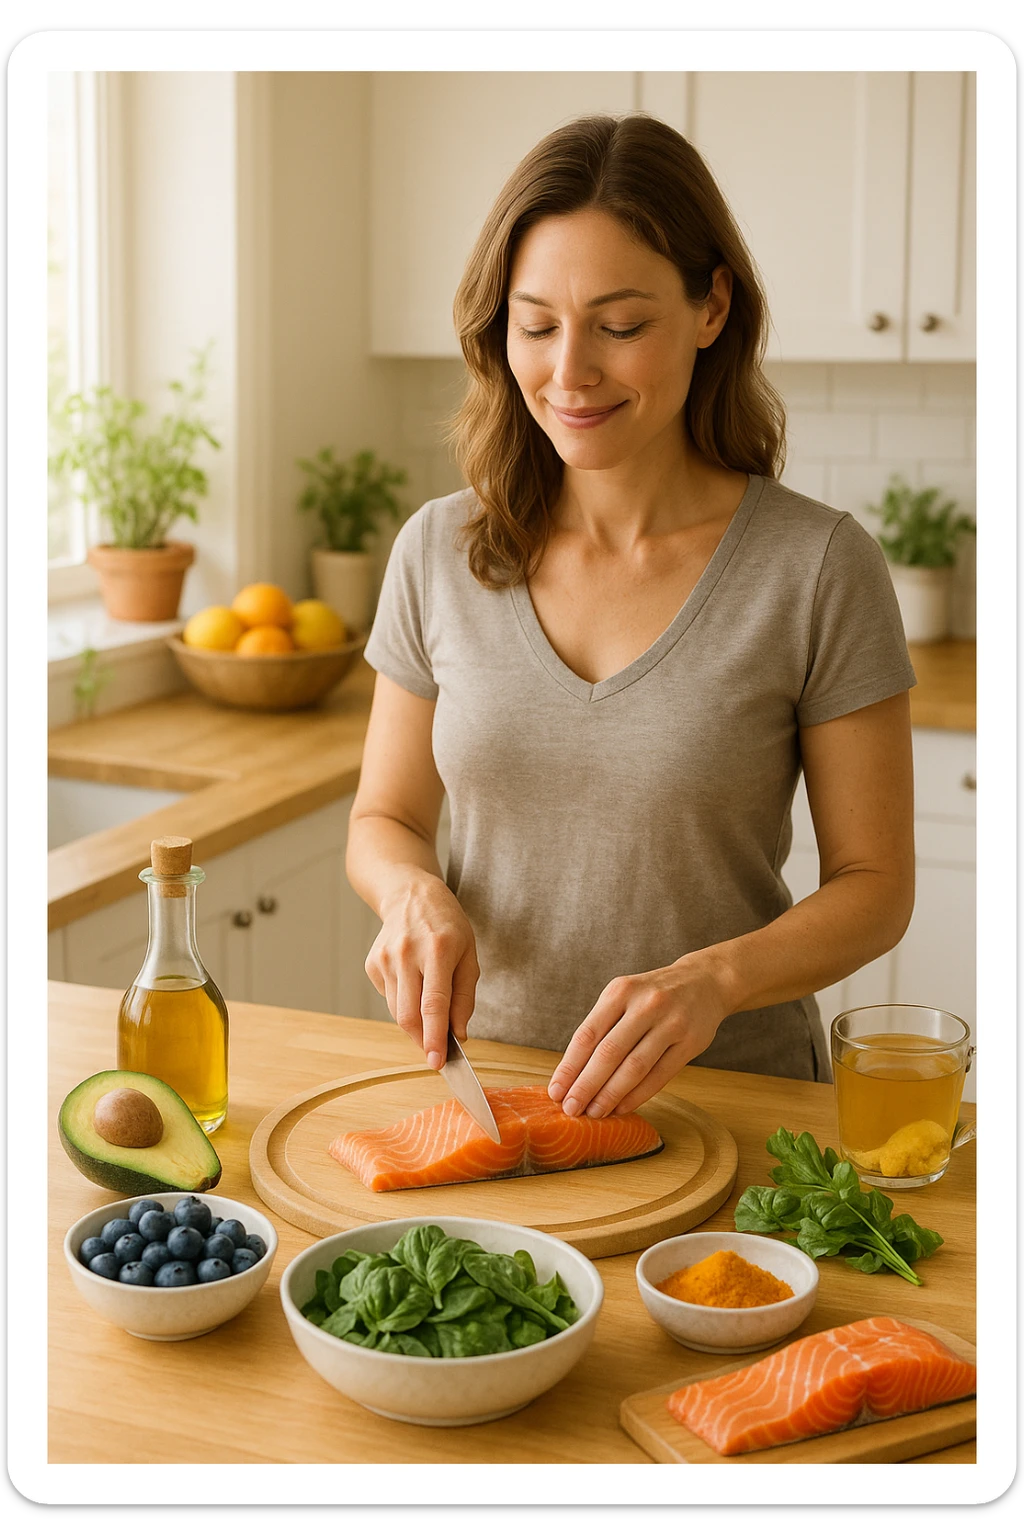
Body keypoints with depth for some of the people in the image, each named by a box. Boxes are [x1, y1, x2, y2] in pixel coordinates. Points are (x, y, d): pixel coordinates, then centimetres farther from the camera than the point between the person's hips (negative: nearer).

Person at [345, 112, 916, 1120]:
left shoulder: (818, 568, -8)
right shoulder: (438, 553, 1)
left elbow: (873, 885, -3)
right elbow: (383, 820, 11)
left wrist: (713, 979, -20)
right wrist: (414, 894, -11)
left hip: (729, 1099, -2)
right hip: (483, 1074, 2)